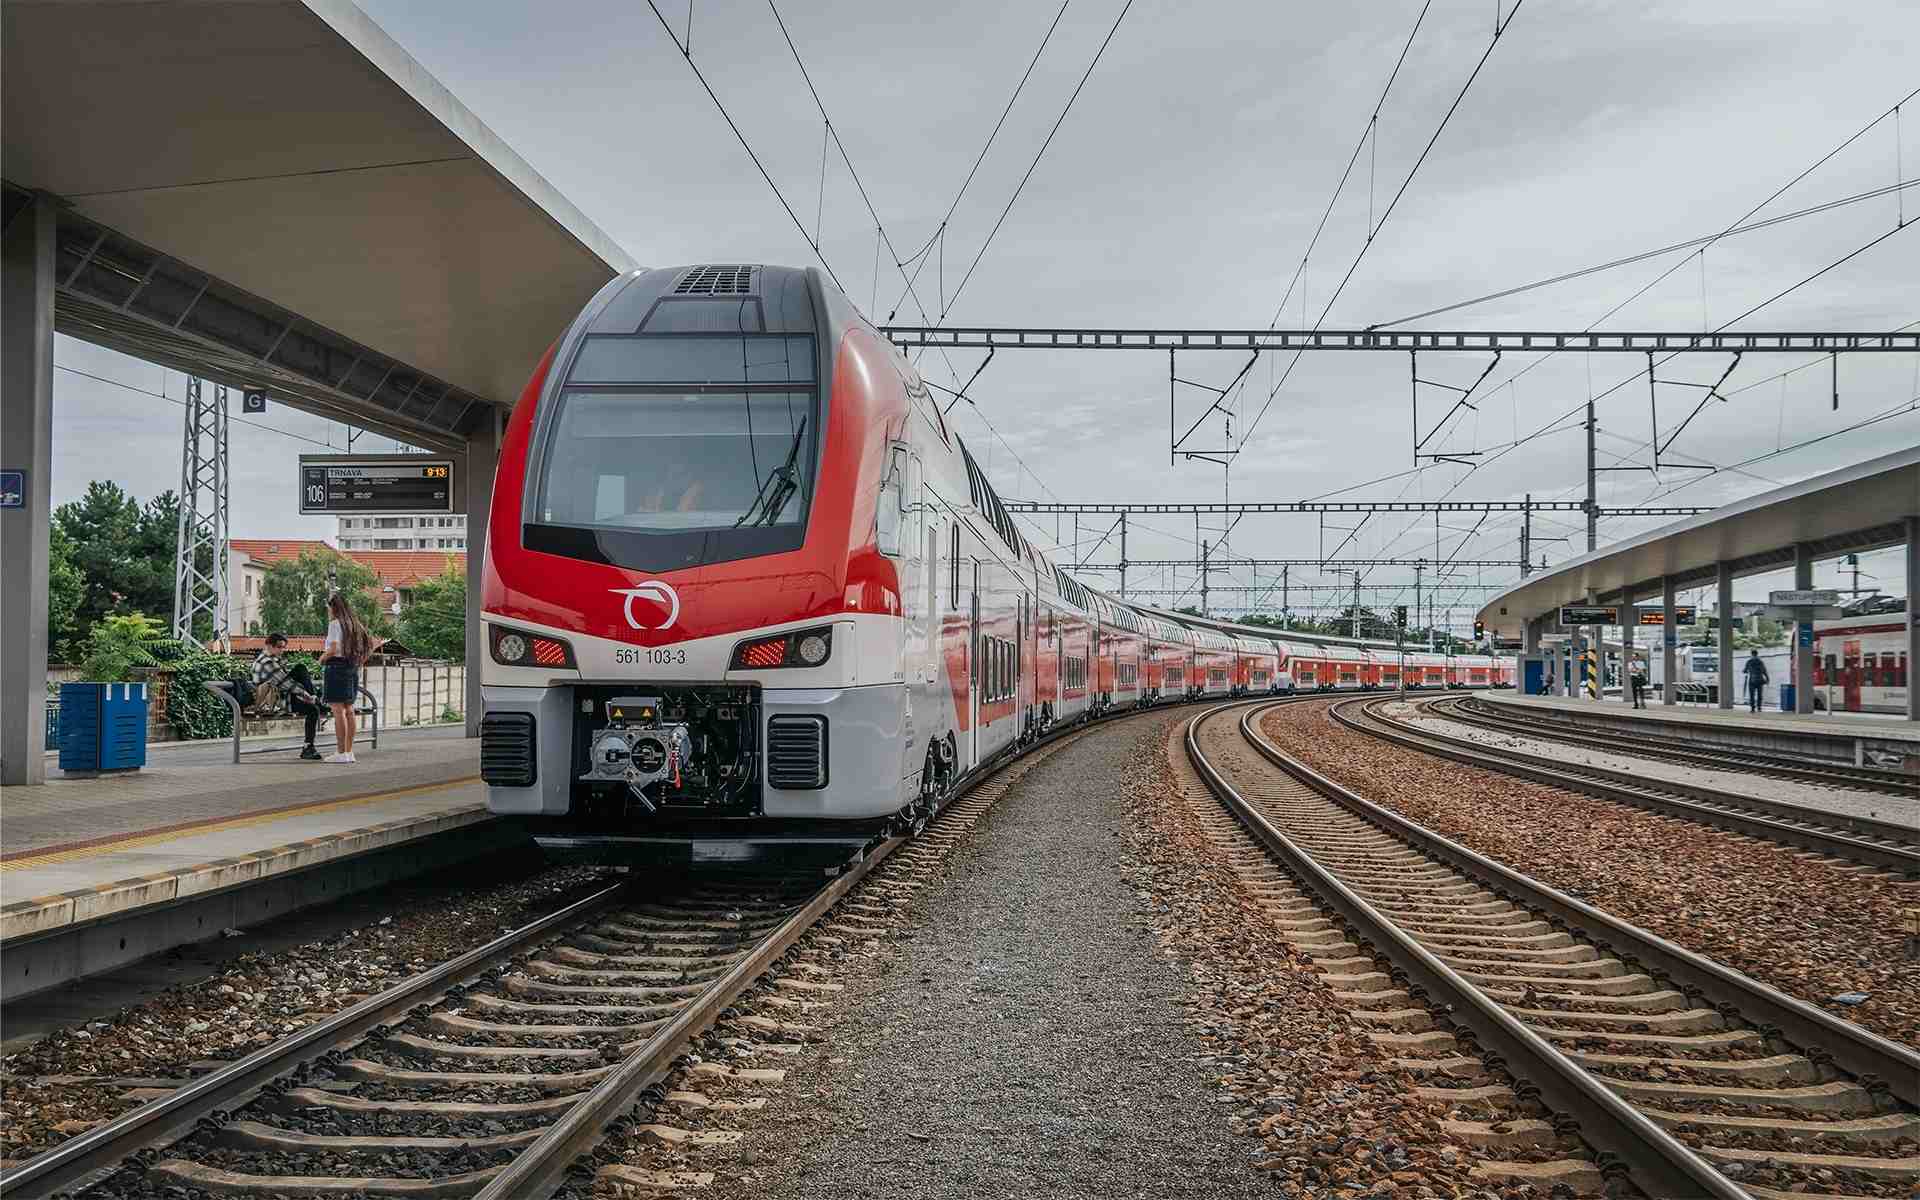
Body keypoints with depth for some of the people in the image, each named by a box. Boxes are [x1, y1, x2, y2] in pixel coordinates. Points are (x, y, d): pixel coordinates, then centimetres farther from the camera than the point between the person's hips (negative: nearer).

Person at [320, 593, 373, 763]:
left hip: (336, 667, -8)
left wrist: (322, 658, -2)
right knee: (349, 710, 11)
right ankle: (349, 752, 13)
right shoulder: (354, 623, 13)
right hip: (351, 667, 8)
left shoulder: (335, 623, -10)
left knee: (338, 711, -6)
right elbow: (370, 644, 15)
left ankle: (342, 753, -7)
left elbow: (333, 648, -19)